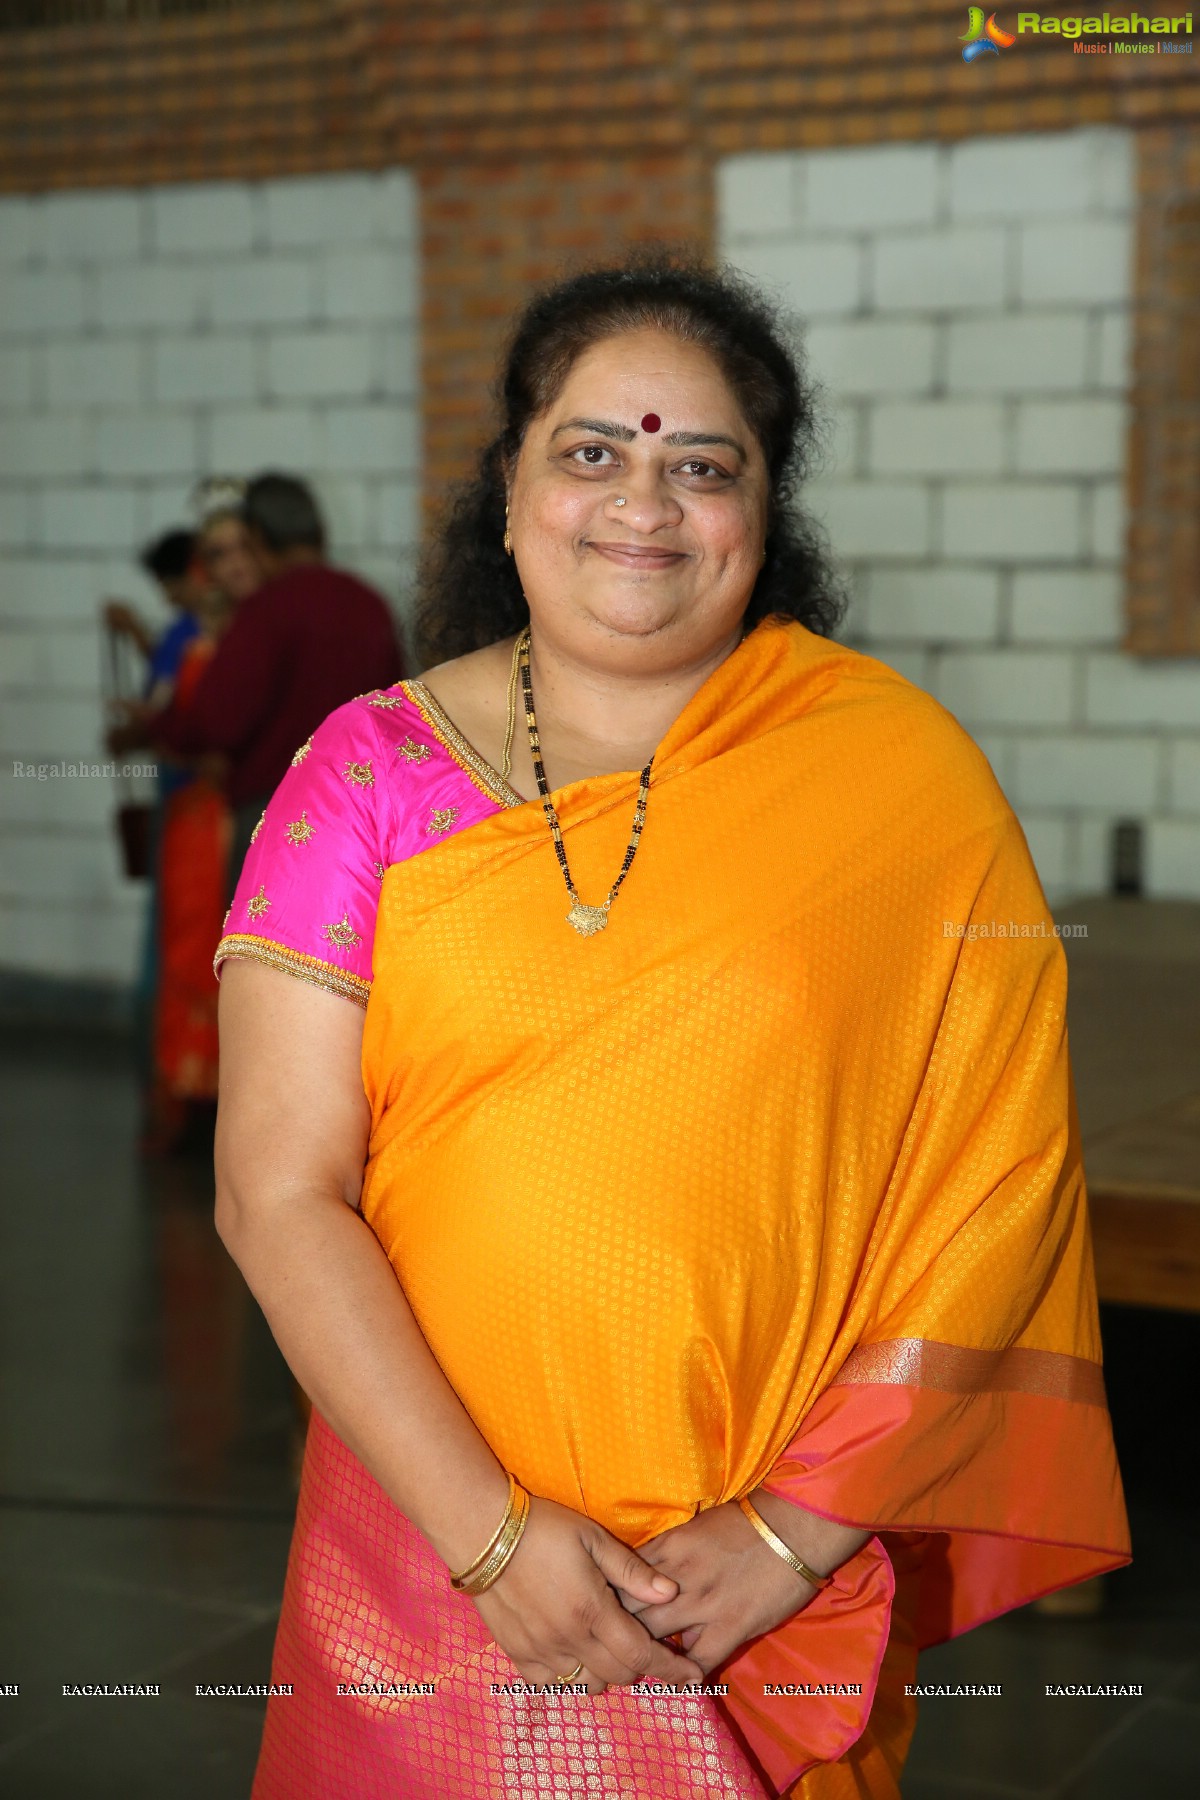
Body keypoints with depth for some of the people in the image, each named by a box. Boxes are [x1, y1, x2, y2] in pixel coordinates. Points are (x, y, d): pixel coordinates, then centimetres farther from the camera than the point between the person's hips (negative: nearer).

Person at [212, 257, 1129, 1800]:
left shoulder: (901, 776, -5)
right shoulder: (370, 772, -4)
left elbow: (1003, 1183, -7)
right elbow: (277, 1194, -8)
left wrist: (797, 1529, -12)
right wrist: (492, 1533, -15)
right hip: (435, 1540, 1)